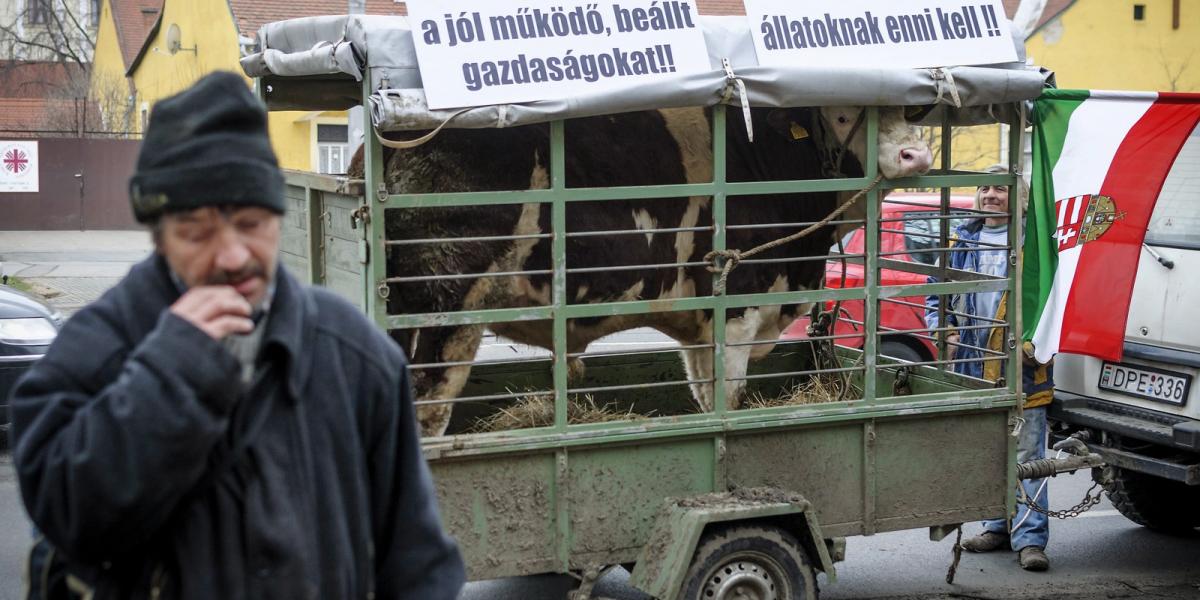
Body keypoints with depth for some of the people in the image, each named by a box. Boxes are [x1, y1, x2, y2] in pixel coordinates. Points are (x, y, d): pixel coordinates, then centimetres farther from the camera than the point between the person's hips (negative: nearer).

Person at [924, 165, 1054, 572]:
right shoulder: (961, 242, 12)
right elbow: (937, 292, 20)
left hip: (1022, 369, -5)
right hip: (973, 368, 5)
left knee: (1026, 454, -3)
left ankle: (1030, 538, -1)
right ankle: (998, 527, 25)